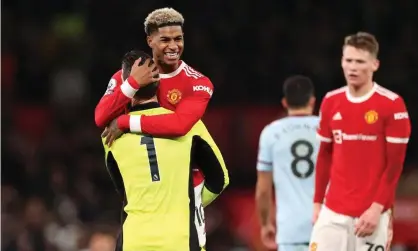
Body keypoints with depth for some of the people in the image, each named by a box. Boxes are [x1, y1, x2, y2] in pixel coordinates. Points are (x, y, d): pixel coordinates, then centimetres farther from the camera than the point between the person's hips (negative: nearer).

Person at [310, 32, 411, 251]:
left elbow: (395, 164, -9)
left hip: (372, 213, -4)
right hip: (333, 212, 4)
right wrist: (317, 202, 13)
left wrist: (377, 208, -15)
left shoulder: (392, 105, -7)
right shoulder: (331, 102, 8)